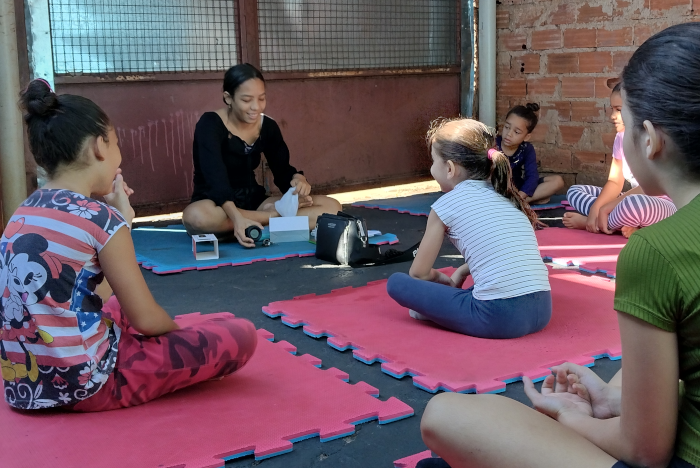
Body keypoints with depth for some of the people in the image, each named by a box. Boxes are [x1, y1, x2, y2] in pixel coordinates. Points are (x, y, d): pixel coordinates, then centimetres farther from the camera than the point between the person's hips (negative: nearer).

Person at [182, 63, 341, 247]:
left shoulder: (268, 127, 2)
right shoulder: (209, 125, -16)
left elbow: (283, 171, 2)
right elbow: (216, 179, -29)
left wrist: (298, 179, -23)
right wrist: (236, 217, -46)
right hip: (217, 205, -4)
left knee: (331, 207, -12)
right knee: (197, 216, -44)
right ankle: (277, 216, -25)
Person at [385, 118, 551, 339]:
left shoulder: (446, 205, 2)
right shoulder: (505, 196, 18)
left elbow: (419, 273, 11)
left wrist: (437, 277, 31)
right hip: (541, 311, 5)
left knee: (396, 283, 4)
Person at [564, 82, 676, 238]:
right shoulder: (621, 137, 6)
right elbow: (615, 182, 4)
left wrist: (605, 209, -23)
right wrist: (595, 208, -16)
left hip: (664, 204, -8)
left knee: (634, 204, -42)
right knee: (575, 190, 4)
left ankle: (588, 222, -12)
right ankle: (626, 224, -16)